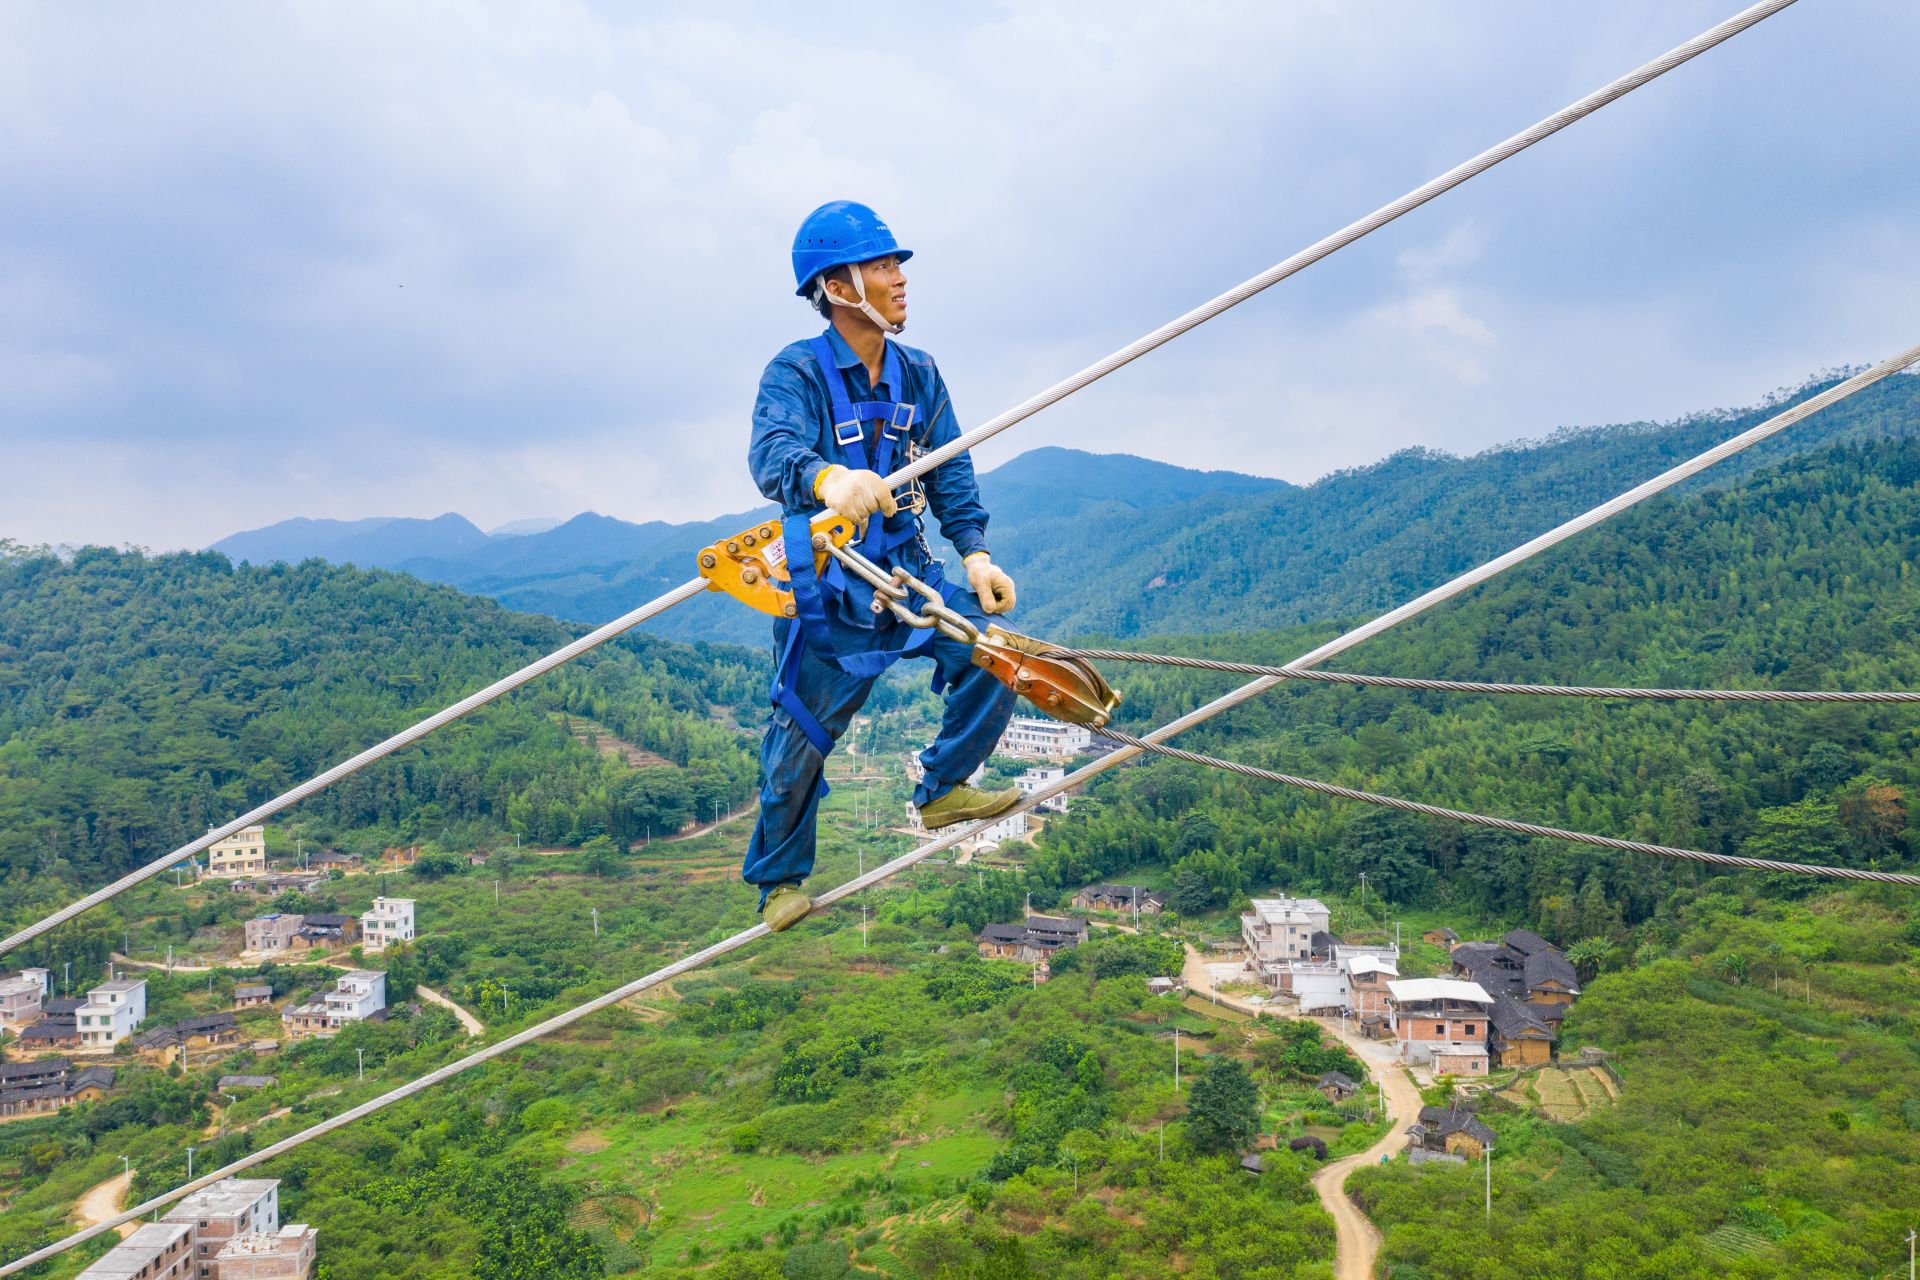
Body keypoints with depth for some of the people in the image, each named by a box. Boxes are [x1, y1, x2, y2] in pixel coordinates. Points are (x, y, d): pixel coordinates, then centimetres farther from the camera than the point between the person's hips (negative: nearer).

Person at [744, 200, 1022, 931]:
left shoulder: (918, 376, 4)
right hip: (825, 583, -4)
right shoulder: (796, 373, -13)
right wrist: (827, 477, -54)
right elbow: (772, 454, -32)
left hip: (906, 568, 5)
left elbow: (950, 474, 4)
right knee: (801, 740, 4)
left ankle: (942, 789, 6)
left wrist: (974, 553, -11)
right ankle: (778, 881, 28)